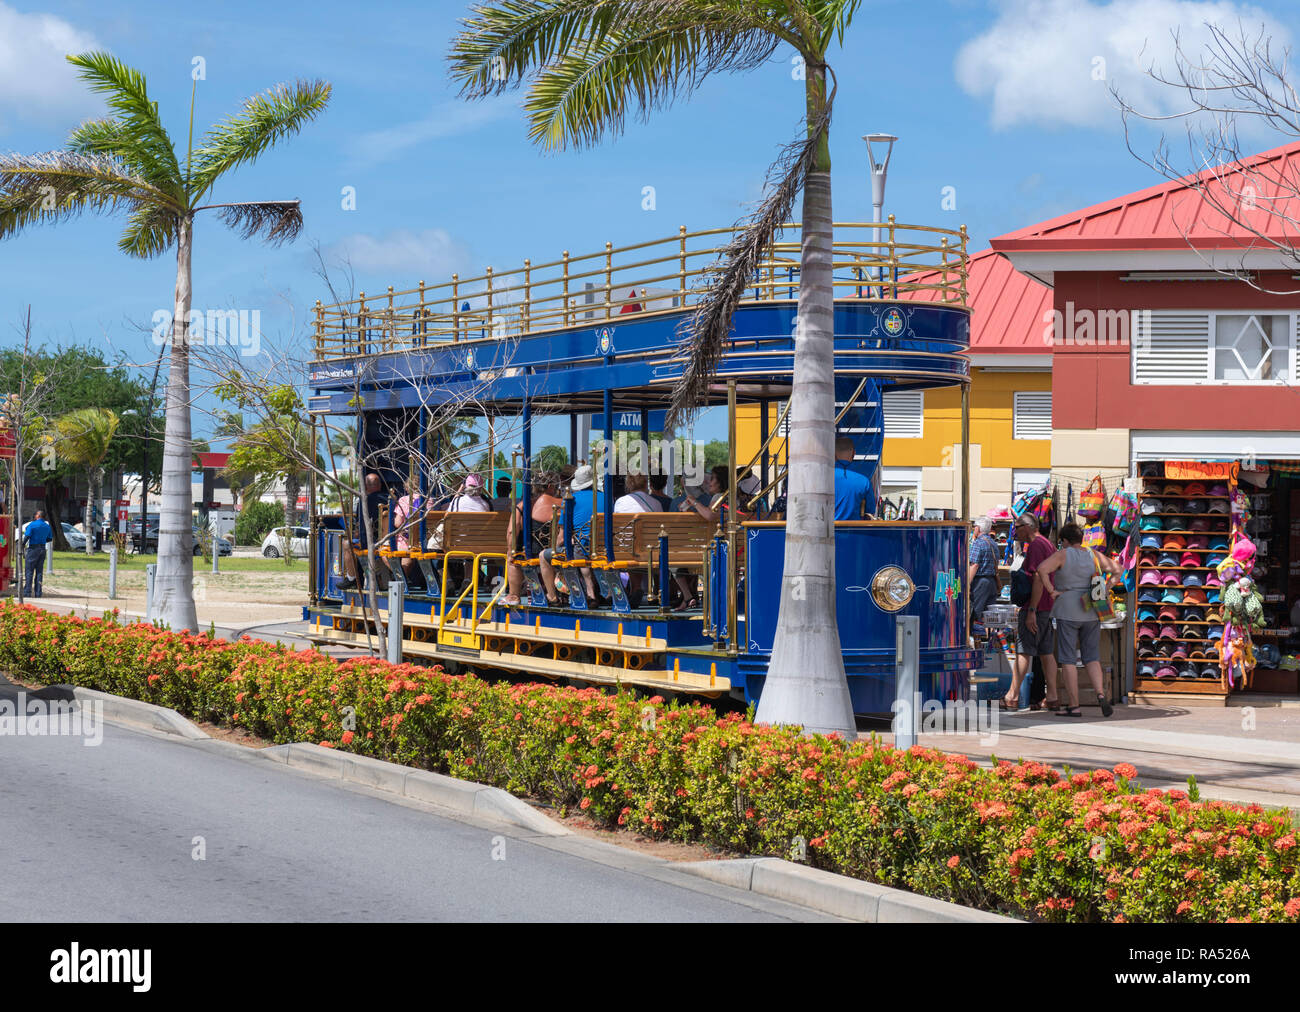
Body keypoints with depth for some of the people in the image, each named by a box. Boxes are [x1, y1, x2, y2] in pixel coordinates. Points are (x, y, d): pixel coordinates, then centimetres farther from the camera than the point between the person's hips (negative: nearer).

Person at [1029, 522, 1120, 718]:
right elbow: (1117, 569, 9)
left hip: (1068, 612, -4)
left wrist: (1051, 591, -13)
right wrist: (1105, 590, 8)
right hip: (1091, 613, 4)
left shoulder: (1062, 555, -8)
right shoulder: (1094, 555, 6)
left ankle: (1073, 706, -2)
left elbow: (1042, 569, -23)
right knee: (1092, 658, 9)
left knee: (1068, 659, 1)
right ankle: (1100, 694, -13)